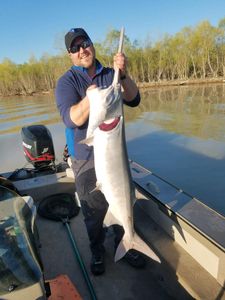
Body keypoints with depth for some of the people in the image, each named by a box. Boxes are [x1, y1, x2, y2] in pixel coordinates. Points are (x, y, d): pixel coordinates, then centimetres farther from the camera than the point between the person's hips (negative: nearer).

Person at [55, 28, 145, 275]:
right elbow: (71, 120, -20)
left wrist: (123, 75, -23)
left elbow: (134, 100, -7)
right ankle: (97, 252, 36)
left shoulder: (110, 75, 4)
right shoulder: (67, 82, -6)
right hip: (86, 159, -2)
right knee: (93, 212, 11)